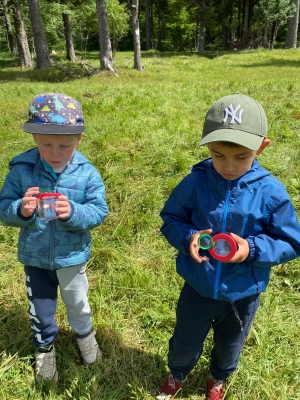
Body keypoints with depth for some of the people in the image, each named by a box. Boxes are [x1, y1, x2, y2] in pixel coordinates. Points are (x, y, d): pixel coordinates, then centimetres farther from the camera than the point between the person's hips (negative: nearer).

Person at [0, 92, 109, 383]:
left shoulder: (87, 173, -17)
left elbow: (98, 212, -17)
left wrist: (73, 212, -36)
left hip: (72, 257, 0)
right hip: (34, 256, 1)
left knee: (77, 303, 25)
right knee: (40, 309, 22)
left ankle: (85, 334, 56)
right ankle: (44, 347, 51)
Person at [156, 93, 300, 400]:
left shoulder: (271, 192, -21)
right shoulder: (195, 183, -19)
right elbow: (170, 220, -6)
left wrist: (253, 249, -29)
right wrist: (188, 238, -27)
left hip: (243, 294, 1)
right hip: (198, 287, 0)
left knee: (229, 346, 30)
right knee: (184, 343, 24)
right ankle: (177, 375, 60)